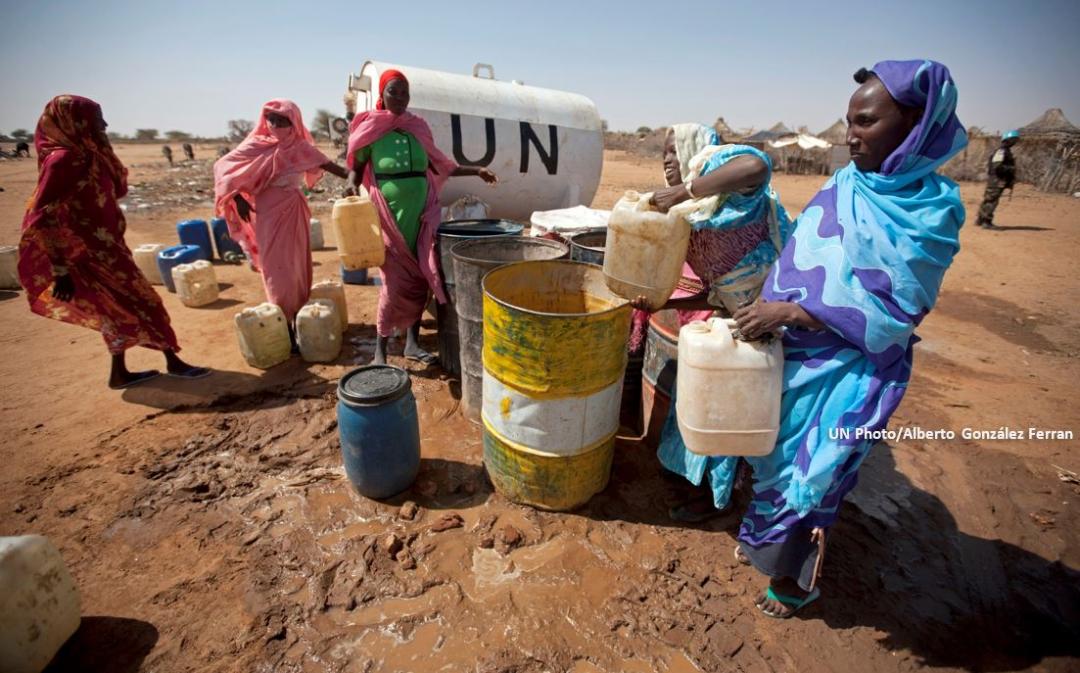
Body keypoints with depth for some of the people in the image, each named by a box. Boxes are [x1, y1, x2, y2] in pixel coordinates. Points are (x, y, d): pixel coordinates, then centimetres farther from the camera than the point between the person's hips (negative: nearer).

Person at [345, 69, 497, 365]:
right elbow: (355, 166, 7)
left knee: (421, 279, 3)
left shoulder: (419, 127, 12)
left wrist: (476, 171, 16)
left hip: (421, 213, 4)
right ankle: (380, 350, 6)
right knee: (396, 281, -7)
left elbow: (438, 165, 20)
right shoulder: (370, 127, 2)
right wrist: (353, 190, -13)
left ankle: (412, 343, 16)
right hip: (389, 214, -4)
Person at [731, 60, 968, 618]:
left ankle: (794, 576, 34)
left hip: (849, 373, -5)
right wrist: (768, 310, -2)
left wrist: (791, 312, -25)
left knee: (811, 471, 9)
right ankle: (764, 539, 44)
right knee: (776, 453, 19)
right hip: (793, 352, 6)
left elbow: (890, 309, -19)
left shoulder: (931, 209, -13)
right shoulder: (844, 184, 3)